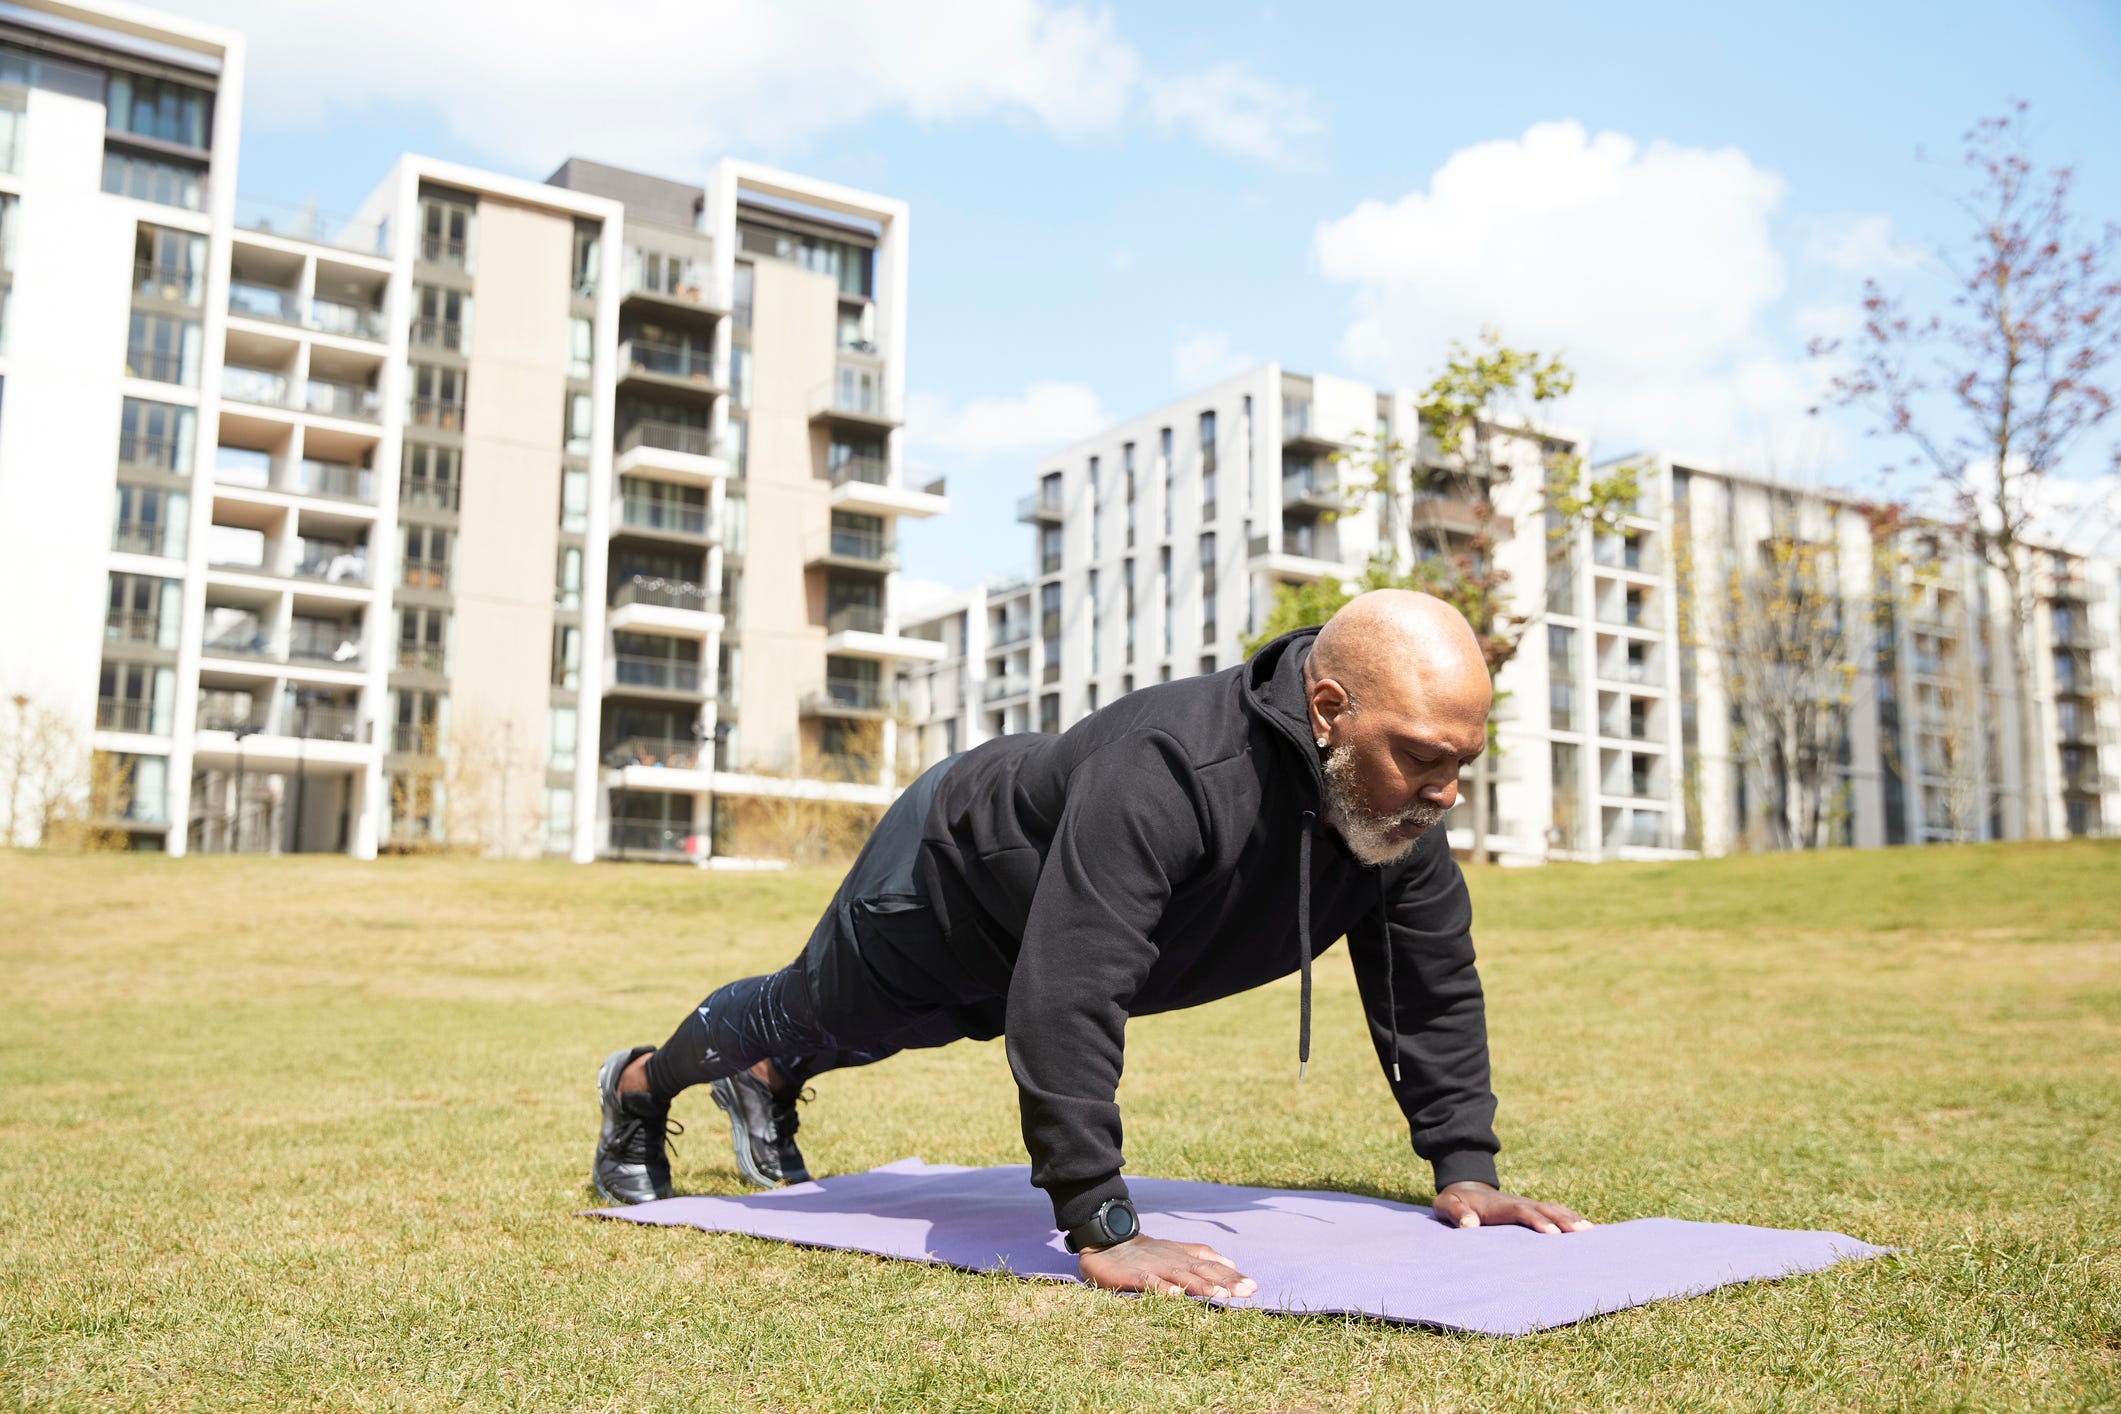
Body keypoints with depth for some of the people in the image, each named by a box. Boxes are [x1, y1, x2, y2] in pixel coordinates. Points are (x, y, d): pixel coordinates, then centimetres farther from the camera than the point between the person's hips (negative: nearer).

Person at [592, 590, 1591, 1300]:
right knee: (802, 1013, 21)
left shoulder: (1399, 800, -23)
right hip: (948, 872, -6)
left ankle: (766, 1093, 64)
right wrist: (1101, 1233, -49)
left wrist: (1464, 1168, -13)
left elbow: (1436, 991, -10)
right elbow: (1065, 1000, -50)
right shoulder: (1169, 772, -48)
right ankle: (637, 1092, 52)